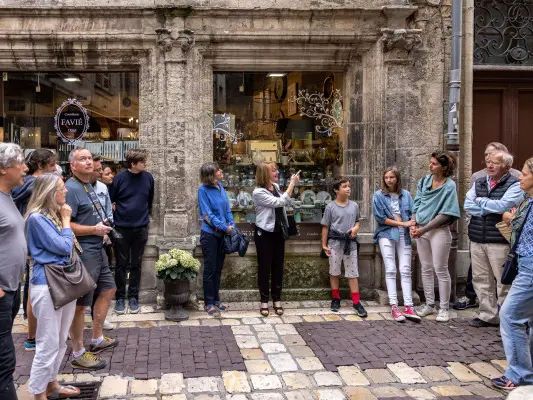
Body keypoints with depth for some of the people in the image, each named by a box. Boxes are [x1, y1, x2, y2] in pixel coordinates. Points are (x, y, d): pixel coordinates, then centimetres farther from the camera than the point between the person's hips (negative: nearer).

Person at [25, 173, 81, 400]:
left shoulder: (55, 215, 14)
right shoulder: (37, 218, -13)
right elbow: (63, 247, -15)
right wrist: (66, 220, -6)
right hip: (48, 285, -9)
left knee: (61, 341, 17)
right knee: (48, 344, -3)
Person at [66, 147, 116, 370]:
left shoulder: (88, 187, 13)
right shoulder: (71, 189, -17)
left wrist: (101, 230, 12)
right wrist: (94, 230, -19)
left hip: (97, 250, 10)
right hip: (83, 252, -10)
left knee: (108, 289, 20)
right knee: (81, 303, -2)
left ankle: (97, 339, 33)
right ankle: (78, 354, 10)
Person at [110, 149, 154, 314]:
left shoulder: (148, 178, 0)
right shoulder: (120, 178, -8)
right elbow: (110, 201, 0)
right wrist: (117, 216, 0)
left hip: (141, 228, 2)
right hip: (121, 228, -2)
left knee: (136, 264, 9)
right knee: (121, 264, 6)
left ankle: (133, 297, 19)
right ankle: (120, 297, 18)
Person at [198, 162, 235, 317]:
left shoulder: (220, 187, 3)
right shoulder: (203, 190, -14)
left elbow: (227, 208, 8)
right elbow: (208, 214, -17)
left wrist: (232, 225, -3)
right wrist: (225, 228, -16)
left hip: (223, 234, 6)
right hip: (210, 234, -6)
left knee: (218, 269, 14)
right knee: (210, 269, 3)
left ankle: (216, 300, 26)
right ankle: (209, 303, 14)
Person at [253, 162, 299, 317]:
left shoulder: (276, 187, 6)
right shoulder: (258, 192, -17)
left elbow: (284, 202, 22)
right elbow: (279, 202, -25)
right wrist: (292, 184, -21)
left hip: (278, 232, 7)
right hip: (264, 233, -6)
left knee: (278, 266, 9)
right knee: (264, 267, 2)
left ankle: (277, 300, 19)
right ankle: (264, 301, 13)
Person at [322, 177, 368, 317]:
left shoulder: (354, 205, 3)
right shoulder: (330, 207, -5)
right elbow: (325, 227, -1)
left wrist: (356, 228, -6)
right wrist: (324, 245, -2)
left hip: (350, 242, 2)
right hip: (335, 242, -2)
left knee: (353, 273, 3)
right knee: (334, 272, 9)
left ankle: (356, 302, 7)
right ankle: (336, 299, 24)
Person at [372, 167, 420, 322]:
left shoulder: (406, 195, 7)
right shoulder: (379, 195, 0)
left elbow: (413, 213, 4)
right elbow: (380, 217, -7)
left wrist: (413, 226, -18)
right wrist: (402, 223, -10)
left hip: (404, 236, 2)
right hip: (386, 235, -2)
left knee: (405, 271, -1)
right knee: (390, 270, -1)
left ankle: (408, 306, -1)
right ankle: (394, 306, 1)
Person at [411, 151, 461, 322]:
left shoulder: (449, 186, -11)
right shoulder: (424, 181, 5)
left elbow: (445, 214, -14)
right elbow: (417, 204, 8)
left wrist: (424, 229, -16)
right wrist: (413, 225, -5)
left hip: (439, 231, -5)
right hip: (421, 230, 5)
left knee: (440, 270, 0)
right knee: (426, 269, 12)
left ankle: (444, 308, 10)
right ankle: (429, 304, 23)